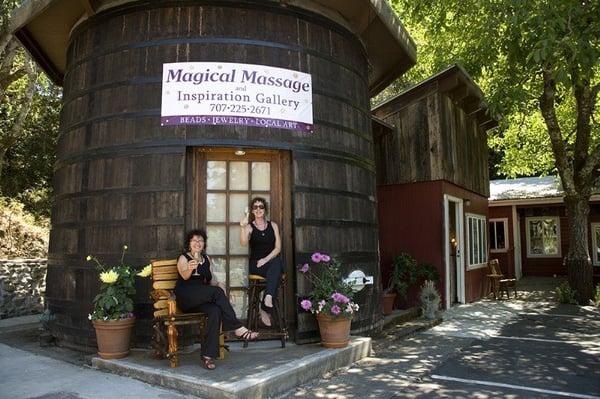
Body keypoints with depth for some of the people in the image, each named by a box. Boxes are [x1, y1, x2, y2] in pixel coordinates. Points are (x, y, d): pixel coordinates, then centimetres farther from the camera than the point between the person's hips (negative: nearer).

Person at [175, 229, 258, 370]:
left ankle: (208, 355, -32)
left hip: (202, 299, 4)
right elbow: (184, 275, -18)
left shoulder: (206, 259, 19)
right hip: (185, 298, -4)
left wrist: (217, 283, 3)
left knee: (215, 311, -31)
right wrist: (190, 268, -42)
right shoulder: (183, 258, 3)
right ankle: (238, 328, -28)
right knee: (216, 291, -30)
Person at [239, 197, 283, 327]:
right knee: (275, 271, -33)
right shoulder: (249, 227, 7)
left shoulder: (273, 225, 13)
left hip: (272, 261, 2)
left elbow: (278, 247, 5)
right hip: (255, 264, -1)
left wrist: (266, 259, -11)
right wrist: (243, 227, -30)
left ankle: (265, 308, -41)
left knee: (277, 262, -36)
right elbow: (243, 243, -14)